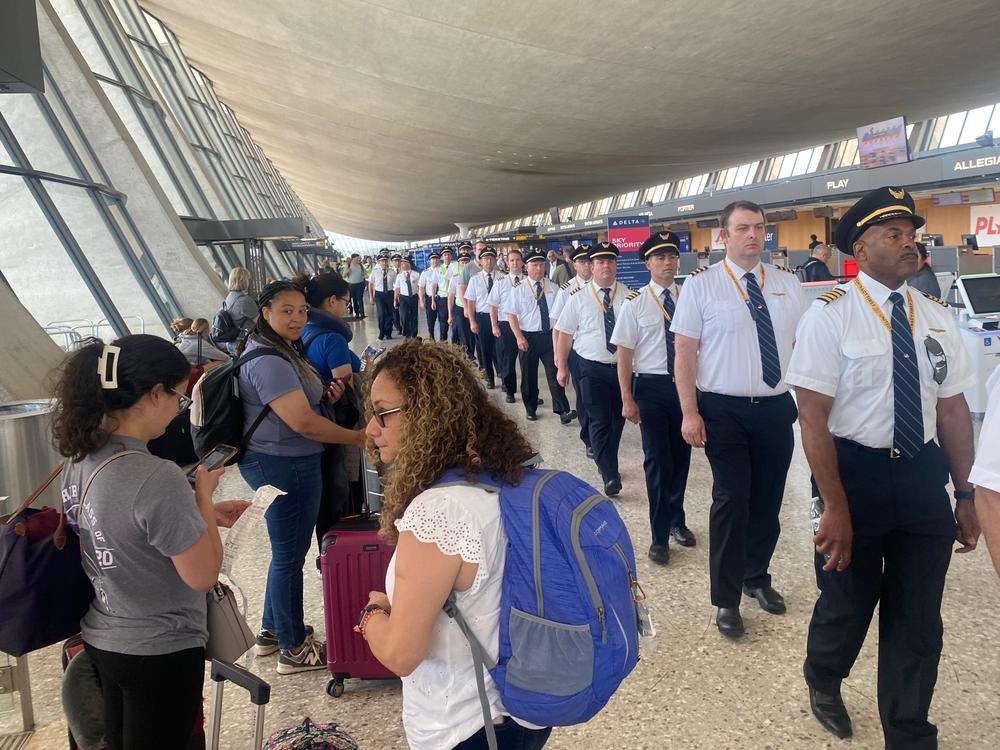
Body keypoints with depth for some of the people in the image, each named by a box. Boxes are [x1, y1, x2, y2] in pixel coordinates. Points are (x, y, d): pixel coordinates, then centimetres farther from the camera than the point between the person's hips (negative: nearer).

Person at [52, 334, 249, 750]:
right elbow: (203, 575, -23)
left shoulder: (80, 458, -4)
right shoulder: (157, 478, -31)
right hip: (158, 653, -8)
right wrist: (204, 493, -13)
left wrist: (202, 514, 7)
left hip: (99, 638, 8)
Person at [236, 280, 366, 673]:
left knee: (287, 551, 22)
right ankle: (293, 648, 20)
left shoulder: (281, 350, 11)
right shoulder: (268, 361, -23)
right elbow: (303, 422, -28)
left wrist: (324, 393, 4)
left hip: (282, 463, 11)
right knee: (290, 556, 3)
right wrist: (358, 437, -18)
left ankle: (272, 630, 38)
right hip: (284, 465, -11)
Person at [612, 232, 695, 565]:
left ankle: (676, 520, 39)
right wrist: (627, 399, -9)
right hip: (651, 387, -3)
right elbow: (624, 353, -6)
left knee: (681, 456, 16)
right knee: (657, 460, 3)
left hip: (686, 384, 3)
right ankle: (659, 536, 20)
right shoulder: (635, 302, -6)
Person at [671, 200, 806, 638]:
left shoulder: (787, 284, 7)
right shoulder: (701, 285, -5)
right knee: (731, 500, -1)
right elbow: (684, 351, -7)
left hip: (777, 408, 4)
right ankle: (726, 598, 17)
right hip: (724, 409, -4)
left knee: (768, 500, 15)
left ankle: (757, 577, 38)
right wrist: (690, 413, -12)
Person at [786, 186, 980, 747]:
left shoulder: (937, 318, 5)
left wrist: (966, 494, 6)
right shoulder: (831, 315, -12)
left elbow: (953, 409, 8)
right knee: (848, 604, 13)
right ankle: (824, 685, 46)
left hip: (924, 476, 5)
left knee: (919, 618, 14)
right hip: (855, 474, -4)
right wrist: (835, 505, -17)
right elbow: (813, 417, -15)